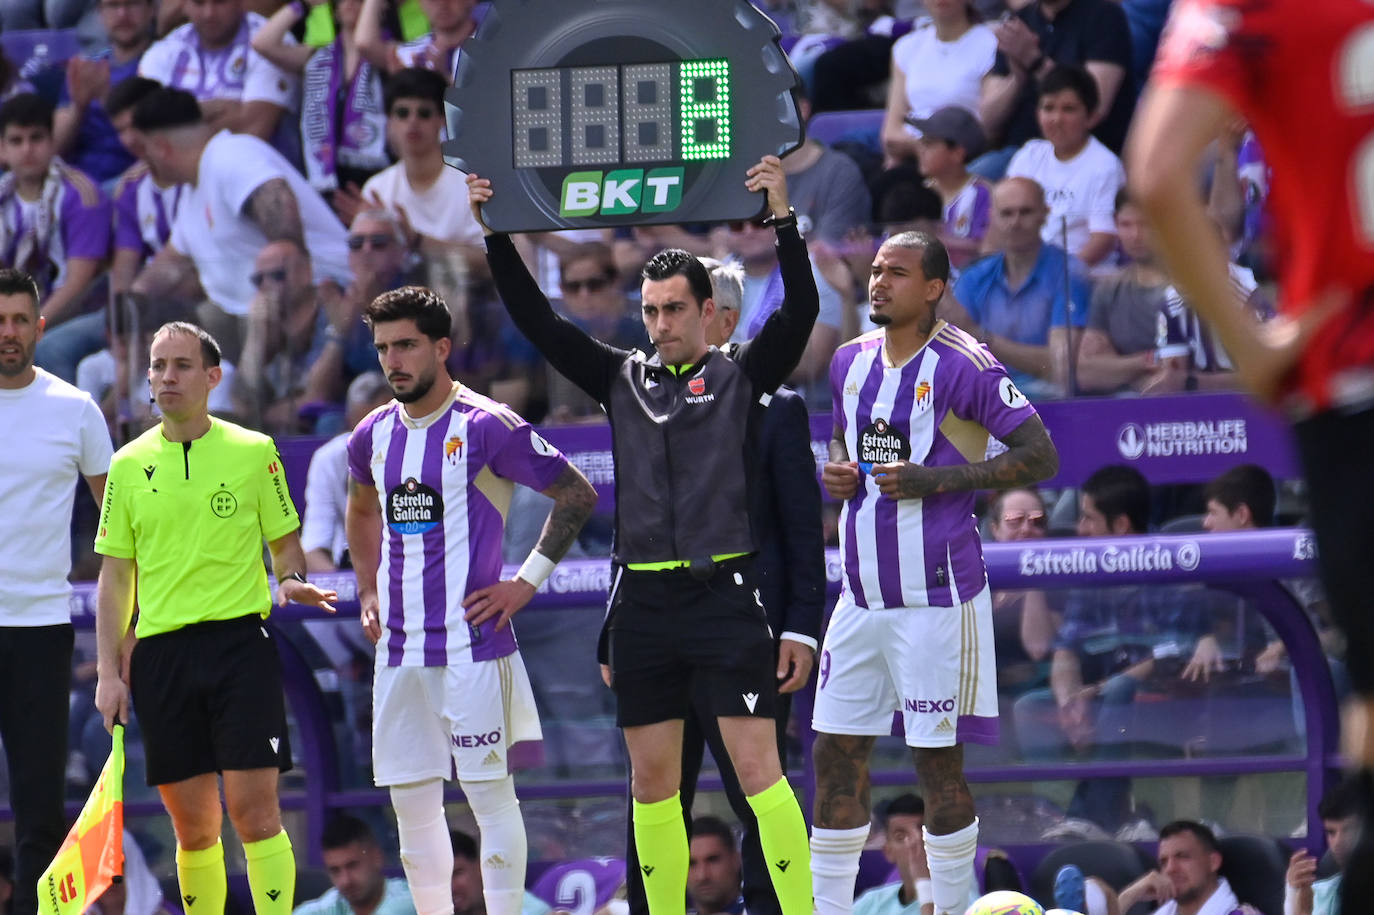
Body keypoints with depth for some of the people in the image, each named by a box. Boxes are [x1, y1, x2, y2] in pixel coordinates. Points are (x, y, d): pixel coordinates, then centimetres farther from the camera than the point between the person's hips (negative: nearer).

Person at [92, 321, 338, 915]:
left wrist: (292, 579, -12)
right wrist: (109, 672, 5)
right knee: (192, 824, 3)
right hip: (160, 651, 2)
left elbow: (285, 542, 12)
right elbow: (115, 577, 12)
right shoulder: (129, 465, 10)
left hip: (239, 638, -2)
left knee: (253, 811, -11)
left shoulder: (254, 452, 4)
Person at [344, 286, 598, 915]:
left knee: (489, 791, -6)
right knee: (410, 800, 6)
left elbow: (577, 494, -4)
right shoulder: (374, 435, 10)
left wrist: (528, 581, -7)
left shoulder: (486, 426, -9)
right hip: (400, 646, 6)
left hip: (472, 644, -6)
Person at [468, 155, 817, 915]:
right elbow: (537, 322, 11)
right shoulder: (621, 380, 13)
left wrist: (782, 217, -20)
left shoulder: (742, 376, 3)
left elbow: (799, 311, -10)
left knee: (757, 766, -10)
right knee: (652, 779, 7)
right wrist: (496, 235, 4)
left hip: (724, 593, -4)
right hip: (643, 602, 4)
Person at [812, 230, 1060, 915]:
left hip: (936, 597, -7)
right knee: (836, 755, 6)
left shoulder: (964, 366, -10)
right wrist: (835, 470, 3)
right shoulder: (851, 361, 11)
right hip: (861, 594, 7)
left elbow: (1040, 457, -11)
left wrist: (939, 479, -19)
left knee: (937, 762, -2)